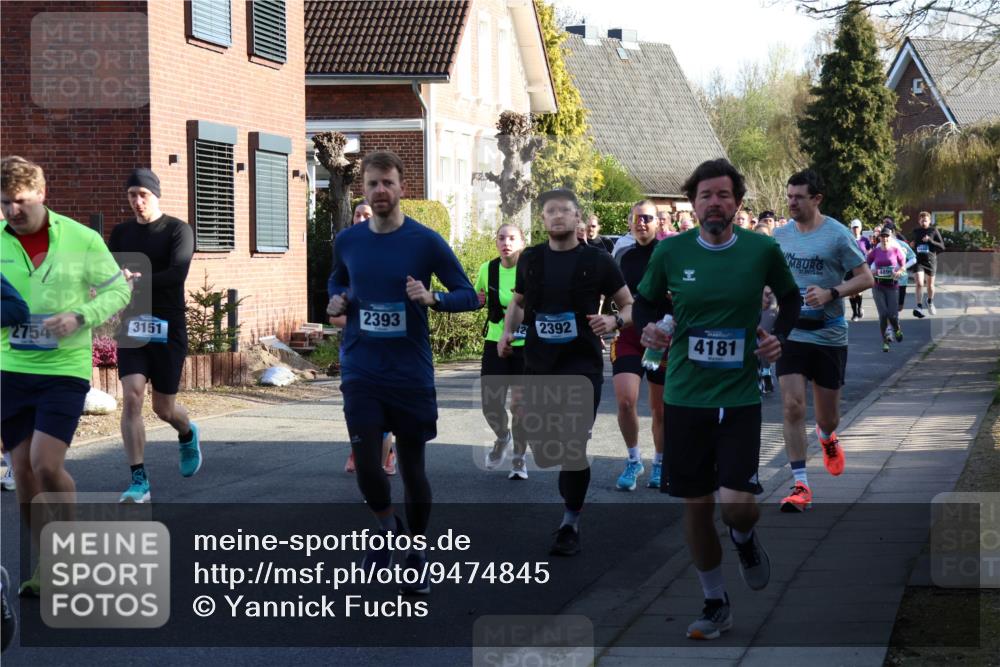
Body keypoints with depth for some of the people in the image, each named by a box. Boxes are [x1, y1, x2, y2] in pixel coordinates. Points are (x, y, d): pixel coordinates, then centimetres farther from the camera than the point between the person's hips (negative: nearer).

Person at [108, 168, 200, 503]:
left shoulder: (178, 230, -5)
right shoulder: (121, 233, 9)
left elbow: (178, 273, -19)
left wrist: (137, 281, -26)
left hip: (168, 328, -3)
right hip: (131, 327, 3)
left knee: (164, 407, 6)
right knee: (131, 397, -14)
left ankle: (188, 435, 43)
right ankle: (139, 482, -12)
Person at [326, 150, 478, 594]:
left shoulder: (426, 242, -7)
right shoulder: (347, 241, 3)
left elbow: (469, 295, -4)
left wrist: (432, 298, -22)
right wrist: (336, 301, 1)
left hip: (412, 374, -2)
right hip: (361, 371, 2)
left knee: (412, 467, 7)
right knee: (366, 465, -10)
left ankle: (417, 554, 26)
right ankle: (386, 528, 20)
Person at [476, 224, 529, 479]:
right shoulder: (487, 269, 0)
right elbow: (476, 295, 17)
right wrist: (477, 300, -5)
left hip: (525, 344, -3)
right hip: (495, 343, 3)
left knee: (520, 403, -1)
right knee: (491, 404, -2)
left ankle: (519, 458, 17)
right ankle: (502, 437, 32)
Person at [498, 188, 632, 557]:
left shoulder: (597, 261, -3)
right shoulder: (530, 259, 6)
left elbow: (630, 305, 4)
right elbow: (518, 301, 22)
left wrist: (615, 321, -17)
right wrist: (508, 330, 4)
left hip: (582, 363, -4)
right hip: (538, 364, 4)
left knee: (573, 446, -11)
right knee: (542, 450, 8)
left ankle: (571, 524, 4)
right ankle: (573, 496, 38)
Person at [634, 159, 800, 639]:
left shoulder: (762, 250, -3)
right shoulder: (670, 252, -2)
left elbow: (790, 299, 14)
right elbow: (646, 300, 13)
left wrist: (778, 337, -3)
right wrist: (647, 328, -8)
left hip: (740, 397, -1)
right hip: (684, 397, 2)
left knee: (737, 504, -13)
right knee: (696, 505, 7)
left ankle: (744, 538, 26)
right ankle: (715, 604, 24)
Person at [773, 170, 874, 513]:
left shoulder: (837, 235, -9)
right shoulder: (781, 234, 4)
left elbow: (866, 278, -8)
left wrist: (831, 294, -22)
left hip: (830, 335, -2)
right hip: (791, 333, 2)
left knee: (827, 415, 9)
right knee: (792, 407, -12)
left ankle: (827, 438, 48)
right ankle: (800, 486, -7)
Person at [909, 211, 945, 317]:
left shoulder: (934, 231, -2)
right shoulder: (916, 232, 8)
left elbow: (942, 247, -5)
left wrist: (930, 240, -17)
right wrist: (912, 245, 3)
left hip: (931, 260, -1)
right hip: (918, 260, 1)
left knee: (930, 284, 13)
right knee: (919, 283, -17)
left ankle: (930, 302, 39)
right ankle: (919, 307, -18)